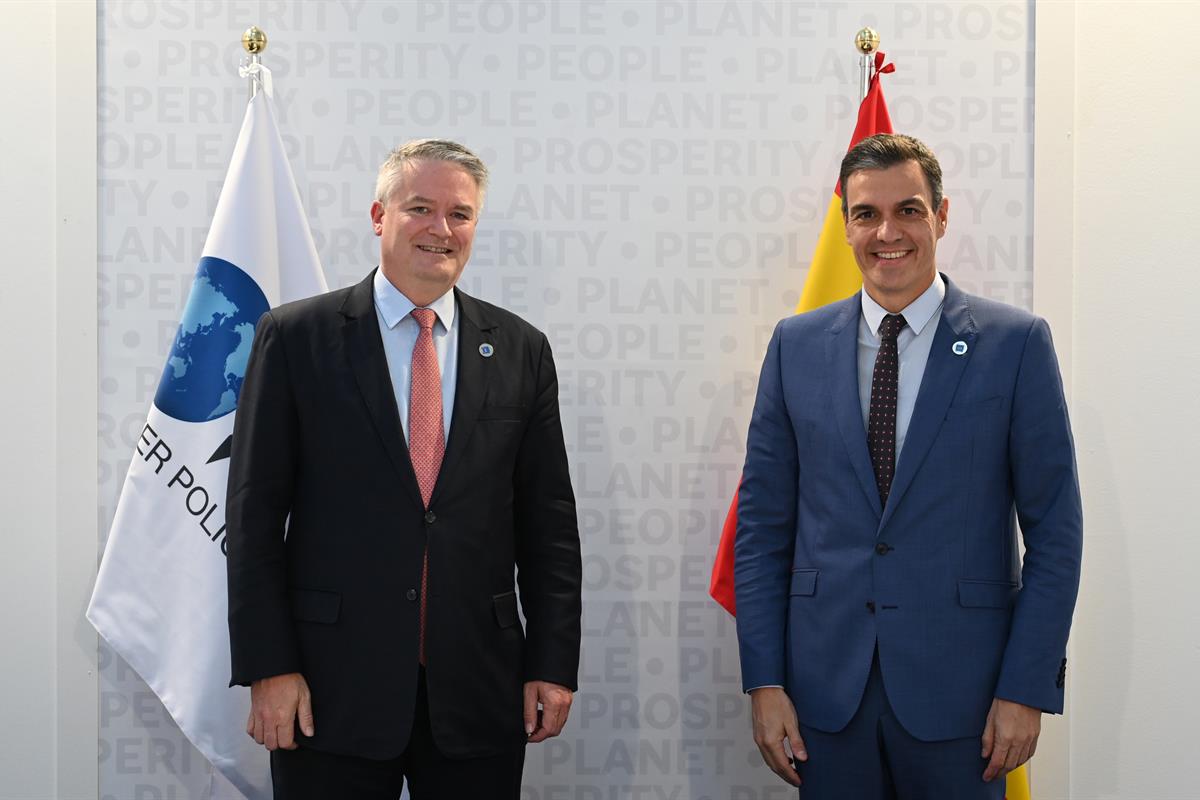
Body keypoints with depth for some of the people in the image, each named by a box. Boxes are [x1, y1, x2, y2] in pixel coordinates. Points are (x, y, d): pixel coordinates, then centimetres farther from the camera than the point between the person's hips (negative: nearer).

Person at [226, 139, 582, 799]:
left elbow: (548, 522, 7)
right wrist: (267, 668, -7)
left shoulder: (521, 349, 7)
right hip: (332, 688, -2)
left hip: (479, 690, 2)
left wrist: (554, 665, 2)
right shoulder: (295, 337, 0)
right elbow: (255, 513, -2)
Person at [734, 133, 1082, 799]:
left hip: (958, 687, -2)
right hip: (826, 687, 2)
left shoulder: (1016, 343, -3)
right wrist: (764, 682, 0)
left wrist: (1027, 689, -7)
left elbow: (1054, 530, -2)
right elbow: (761, 523, 5)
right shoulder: (797, 345, 4)